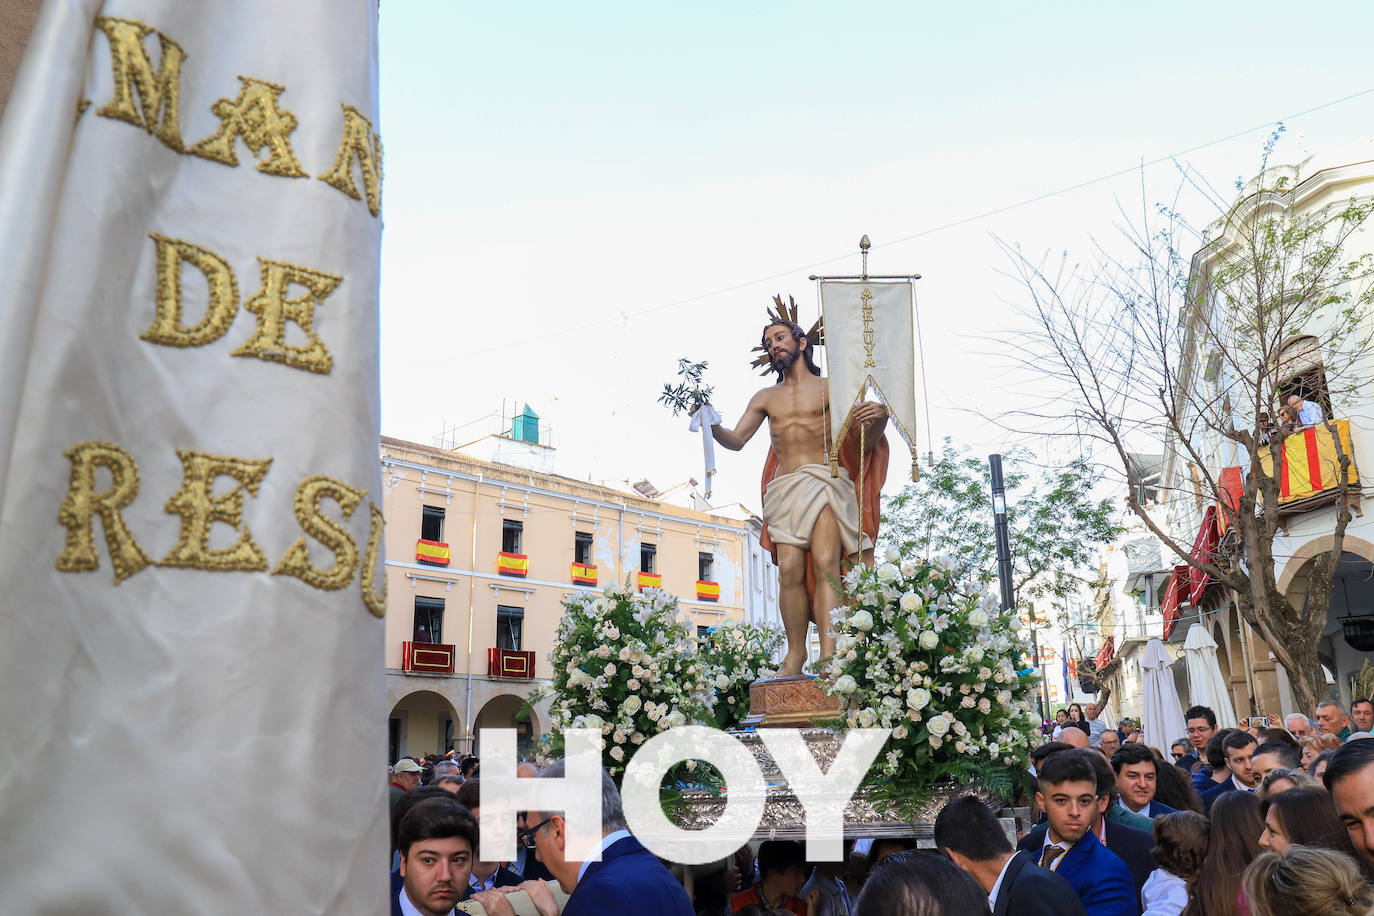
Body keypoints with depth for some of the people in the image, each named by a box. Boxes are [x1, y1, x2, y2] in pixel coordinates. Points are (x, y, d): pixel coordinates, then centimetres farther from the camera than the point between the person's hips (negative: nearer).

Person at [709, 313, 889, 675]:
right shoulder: (766, 398, 22)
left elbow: (867, 440, 4)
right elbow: (736, 440, 16)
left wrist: (878, 418, -19)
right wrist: (712, 427, -5)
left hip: (825, 480, -3)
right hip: (785, 487, 3)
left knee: (825, 563, -20)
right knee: (790, 569, -11)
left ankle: (829, 658, -26)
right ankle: (795, 653, -4)